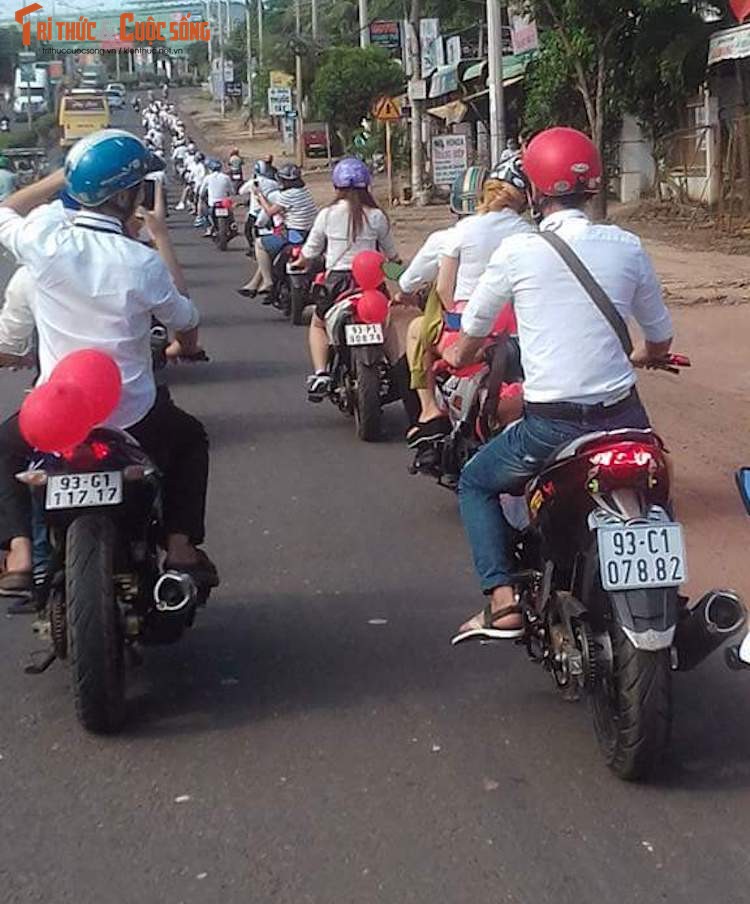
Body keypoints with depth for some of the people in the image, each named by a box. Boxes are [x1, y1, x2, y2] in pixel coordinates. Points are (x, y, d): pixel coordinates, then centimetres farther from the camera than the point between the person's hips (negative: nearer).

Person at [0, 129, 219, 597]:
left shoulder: (46, 241, -14)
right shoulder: (142, 264, -19)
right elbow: (186, 320, 1)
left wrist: (59, 179, 13)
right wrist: (162, 238, 7)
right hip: (132, 420, -1)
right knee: (190, 437, 30)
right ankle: (181, 545, 17)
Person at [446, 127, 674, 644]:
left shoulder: (518, 251, -5)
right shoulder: (626, 247, 2)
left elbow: (474, 332, 9)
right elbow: (661, 338, 13)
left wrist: (458, 356, 33)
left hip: (551, 426, -3)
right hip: (623, 419, 3)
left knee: (476, 484, 22)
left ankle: (502, 601, 5)